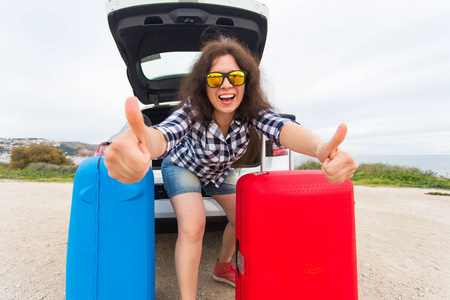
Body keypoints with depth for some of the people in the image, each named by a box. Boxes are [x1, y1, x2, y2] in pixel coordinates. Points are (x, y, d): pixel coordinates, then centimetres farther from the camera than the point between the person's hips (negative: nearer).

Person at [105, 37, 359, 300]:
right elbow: (166, 132, -56)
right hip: (183, 166, -4)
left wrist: (321, 149, -69)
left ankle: (223, 268, 38)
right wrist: (139, 146, -81)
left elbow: (283, 128, -47)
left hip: (220, 170, 4)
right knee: (193, 226, -23)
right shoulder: (193, 110, -36)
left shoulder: (252, 111, -29)